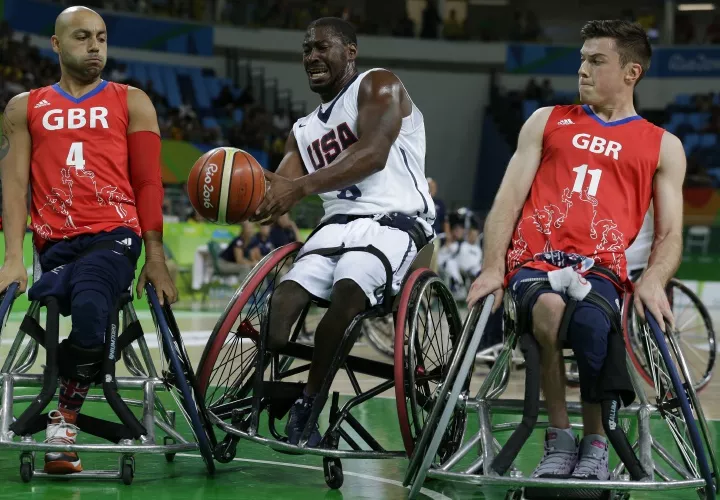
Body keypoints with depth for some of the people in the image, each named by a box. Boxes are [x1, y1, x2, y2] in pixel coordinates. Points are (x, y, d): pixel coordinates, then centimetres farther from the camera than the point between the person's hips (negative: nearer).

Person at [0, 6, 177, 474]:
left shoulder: (131, 102, 15)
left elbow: (148, 183, 10)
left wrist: (156, 258, 1)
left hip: (114, 234, -2)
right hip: (56, 242, 2)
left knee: (88, 305, -32)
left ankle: (65, 415, -15)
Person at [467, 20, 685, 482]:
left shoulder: (664, 146, 17)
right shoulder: (547, 122, 20)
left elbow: (670, 233, 11)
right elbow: (509, 198, 12)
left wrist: (652, 280, -12)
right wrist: (492, 268, -4)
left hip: (600, 268, -1)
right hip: (535, 258, 1)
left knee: (592, 321, -37)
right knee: (549, 306, -37)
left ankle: (596, 444, -15)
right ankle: (559, 438, -22)